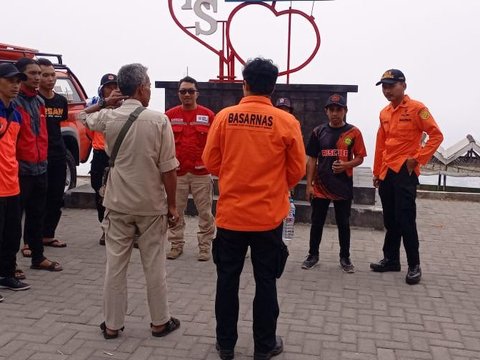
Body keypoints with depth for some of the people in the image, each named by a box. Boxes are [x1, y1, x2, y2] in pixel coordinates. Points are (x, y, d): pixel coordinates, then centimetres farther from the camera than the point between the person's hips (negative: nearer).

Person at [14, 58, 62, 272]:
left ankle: (38, 257, 25)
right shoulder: (14, 101, -11)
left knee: (37, 215, 15)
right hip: (21, 169, -7)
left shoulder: (39, 101, 13)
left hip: (40, 168, 8)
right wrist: (15, 163, -16)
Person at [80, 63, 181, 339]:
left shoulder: (108, 117, -3)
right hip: (151, 204, -2)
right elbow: (168, 169, -11)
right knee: (154, 265, 9)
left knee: (115, 265, 11)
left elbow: (83, 116, 23)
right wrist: (172, 205, -2)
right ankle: (160, 322, 23)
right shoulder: (158, 120, -12)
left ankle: (112, 324, 21)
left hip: (118, 203, 3)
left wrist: (106, 103, 9)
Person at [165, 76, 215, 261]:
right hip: (176, 172, 1)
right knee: (175, 211, 9)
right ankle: (176, 244, 23)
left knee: (205, 211, 5)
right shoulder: (170, 115, 3)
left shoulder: (208, 115, 0)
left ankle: (205, 246, 17)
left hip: (202, 172, -1)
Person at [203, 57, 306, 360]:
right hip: (268, 215, -1)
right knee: (265, 281, 11)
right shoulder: (286, 122, -8)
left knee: (228, 279, 13)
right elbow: (297, 171, -1)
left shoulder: (225, 117, -5)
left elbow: (211, 162, 3)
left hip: (230, 213, 1)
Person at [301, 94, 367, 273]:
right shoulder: (318, 131, 2)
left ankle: (345, 257, 22)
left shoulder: (354, 132, -2)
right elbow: (311, 159, 4)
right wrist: (309, 184, -1)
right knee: (317, 222, 9)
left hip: (343, 186, -1)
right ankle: (313, 255, 24)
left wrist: (346, 165, -18)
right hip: (320, 185, 1)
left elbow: (359, 158, 3)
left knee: (343, 223, 9)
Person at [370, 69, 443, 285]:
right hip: (386, 173, 7)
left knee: (405, 220, -6)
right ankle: (391, 259, 23)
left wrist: (418, 158, -14)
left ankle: (414, 265, 6)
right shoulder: (384, 113, 13)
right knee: (390, 220, 12)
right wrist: (377, 172, 17)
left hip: (405, 172, -6)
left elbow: (436, 135, -9)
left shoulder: (416, 108, -7)